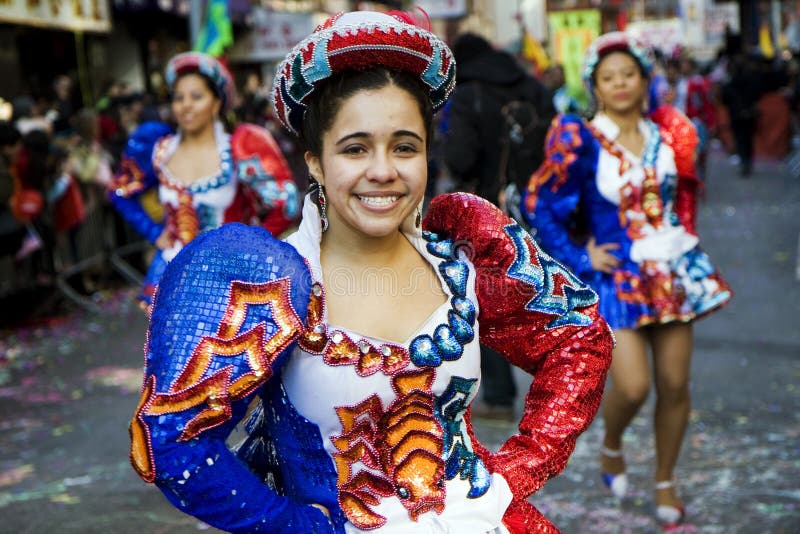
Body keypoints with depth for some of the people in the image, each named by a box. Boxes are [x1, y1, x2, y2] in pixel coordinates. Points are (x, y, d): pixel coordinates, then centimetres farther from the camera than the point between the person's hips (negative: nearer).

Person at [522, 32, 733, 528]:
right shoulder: (581, 143, -10)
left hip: (674, 271, 4)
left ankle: (666, 482, 25)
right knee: (632, 386, -12)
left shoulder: (668, 134, 4)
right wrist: (581, 258, -7)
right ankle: (611, 448, 23)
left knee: (675, 384, 6)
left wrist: (686, 237, 11)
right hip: (617, 275, -4)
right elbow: (540, 205, -7)